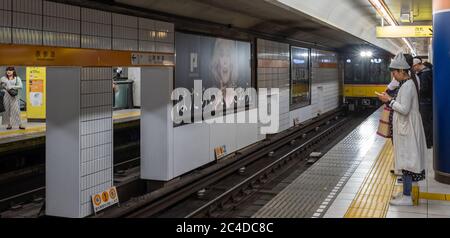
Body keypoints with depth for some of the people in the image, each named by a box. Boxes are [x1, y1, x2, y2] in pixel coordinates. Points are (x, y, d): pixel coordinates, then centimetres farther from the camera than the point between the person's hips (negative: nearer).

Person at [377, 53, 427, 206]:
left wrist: (389, 100, -16)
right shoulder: (407, 84, 12)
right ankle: (407, 192, 24)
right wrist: (391, 100, 9)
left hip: (407, 129, -10)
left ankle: (407, 198, 2)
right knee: (407, 160, 15)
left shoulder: (407, 86, -19)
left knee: (406, 161, -4)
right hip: (406, 127, 10)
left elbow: (404, 109, -24)